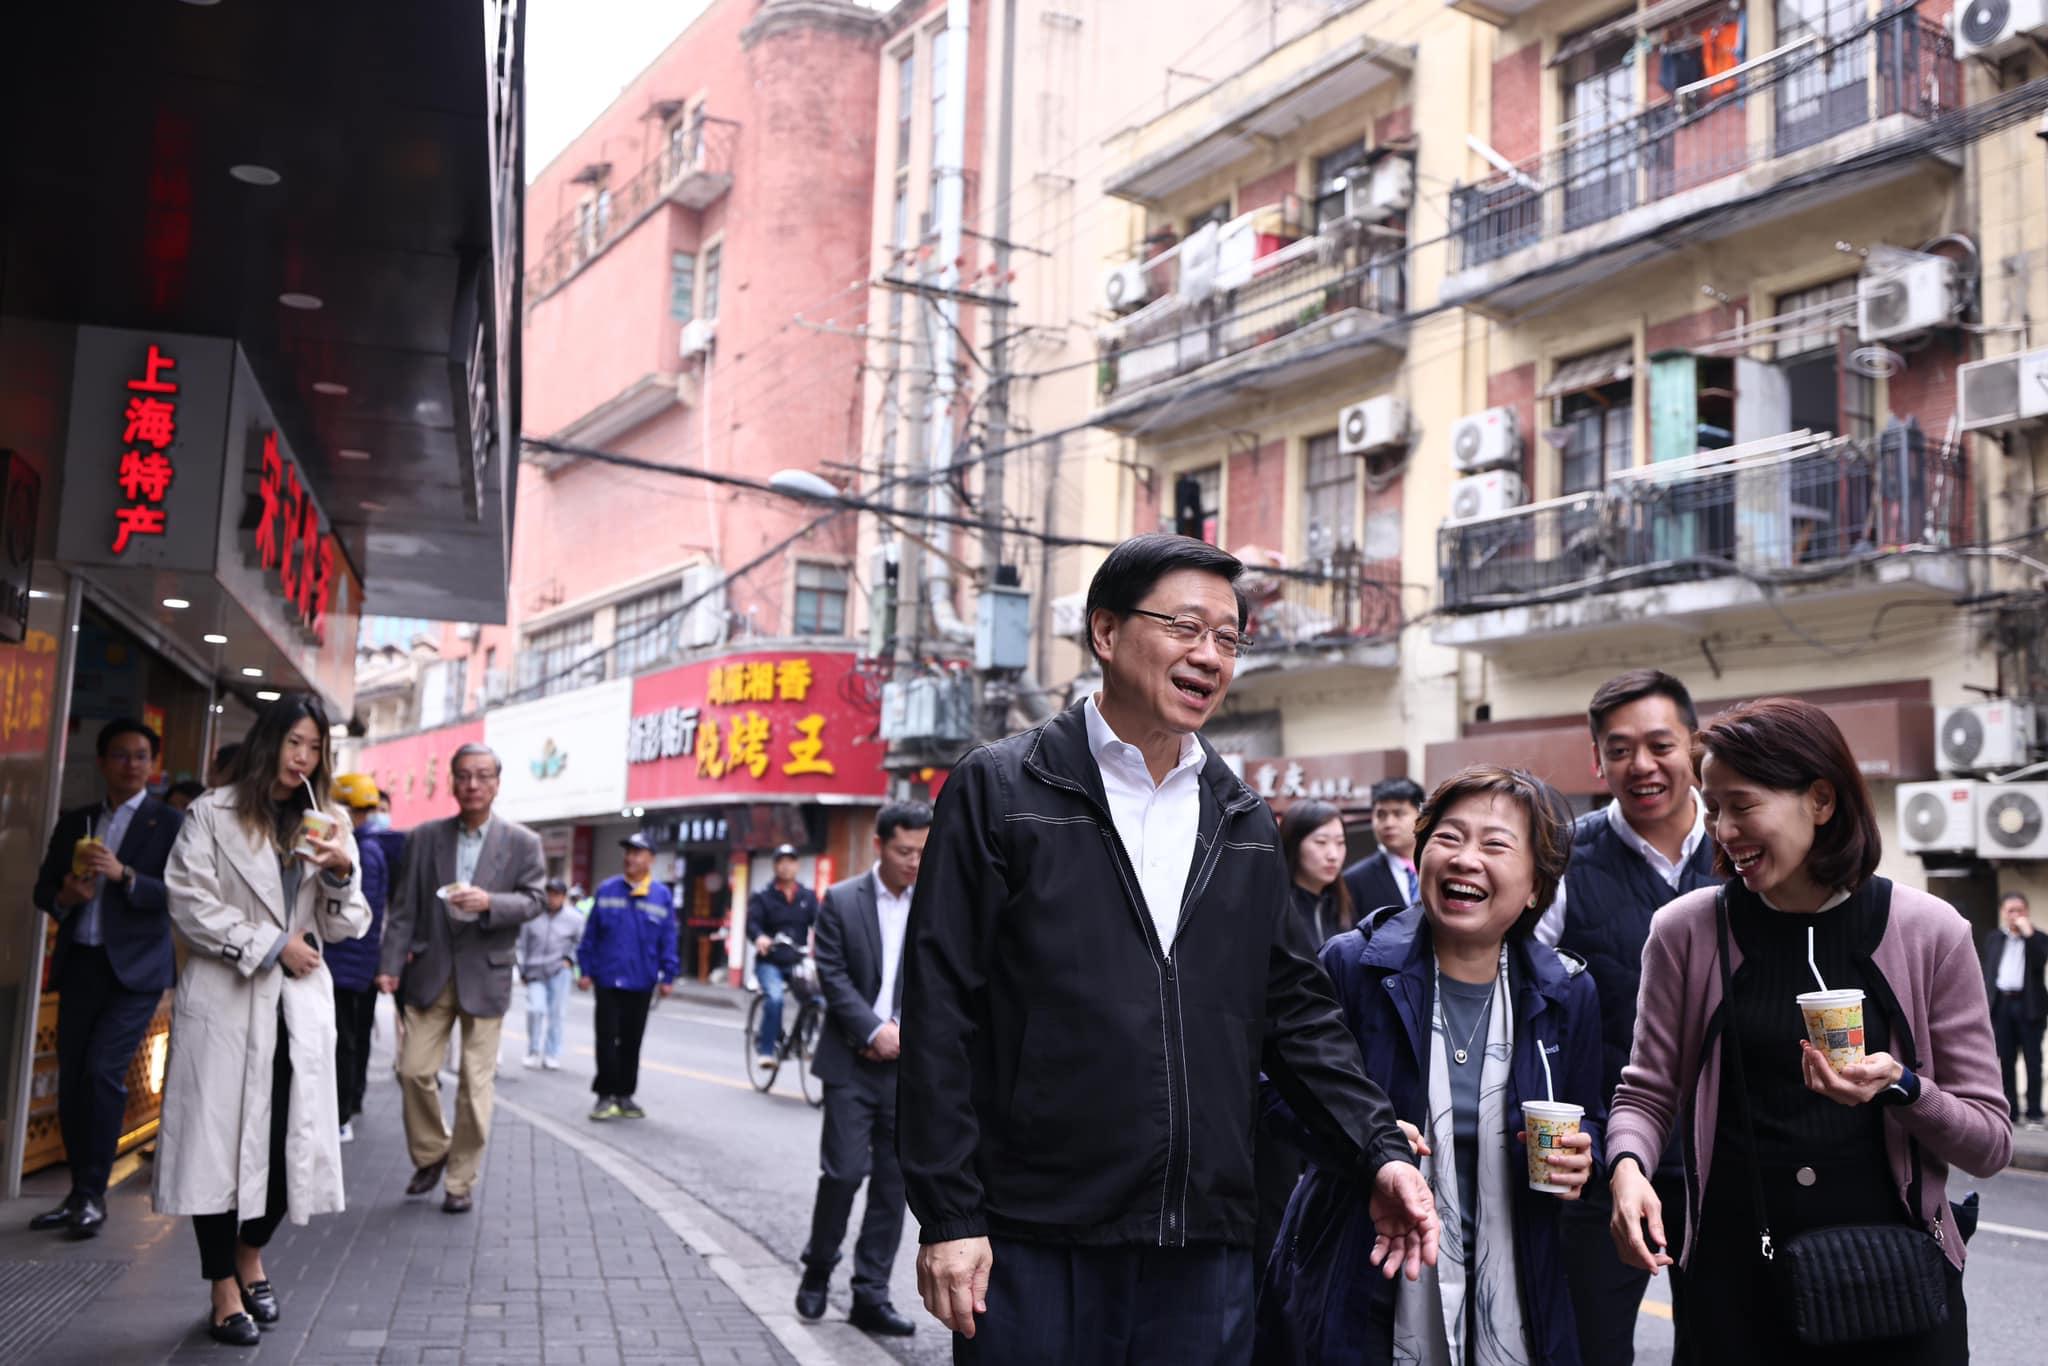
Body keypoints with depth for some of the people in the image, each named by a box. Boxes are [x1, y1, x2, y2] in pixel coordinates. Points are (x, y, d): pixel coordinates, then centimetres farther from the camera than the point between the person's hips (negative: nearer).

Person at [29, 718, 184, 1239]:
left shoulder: (170, 824, 0)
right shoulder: (74, 822, 14)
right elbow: (43, 889, 13)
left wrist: (124, 874, -24)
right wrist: (65, 896, -9)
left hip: (134, 967, -5)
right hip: (79, 964, 5)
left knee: (103, 1071, -15)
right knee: (71, 1079, 6)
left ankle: (93, 1195, -5)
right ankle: (79, 1194, 17)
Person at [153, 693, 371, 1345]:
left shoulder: (327, 823, 14)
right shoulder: (212, 814, 2)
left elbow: (346, 927, 10)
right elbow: (190, 903, -7)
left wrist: (342, 872, -10)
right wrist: (271, 946, -10)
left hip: (300, 1005, 3)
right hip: (225, 1003, -3)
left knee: (291, 1142, 2)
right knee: (219, 1140, 0)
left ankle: (251, 1253, 28)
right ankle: (225, 1289, 13)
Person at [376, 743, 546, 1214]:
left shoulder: (522, 842, 0)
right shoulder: (425, 837, 5)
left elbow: (532, 901, -4)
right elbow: (404, 907, 3)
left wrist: (489, 902, -23)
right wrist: (391, 965, -4)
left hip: (486, 976, -2)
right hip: (431, 972, 2)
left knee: (476, 1084, 1)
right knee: (414, 1069, 2)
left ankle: (461, 1181, 13)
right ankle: (430, 1154, 26)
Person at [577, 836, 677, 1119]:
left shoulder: (662, 896, 1)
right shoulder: (607, 891, 1)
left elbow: (668, 940, 2)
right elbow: (591, 934, 4)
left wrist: (668, 976, -2)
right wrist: (586, 970, 2)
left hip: (641, 982, 1)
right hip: (607, 980, -1)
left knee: (631, 1042, 10)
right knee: (607, 1039, 1)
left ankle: (624, 1095, 20)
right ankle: (606, 1095, 10)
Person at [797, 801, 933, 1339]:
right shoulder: (841, 900, -1)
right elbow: (832, 976, -5)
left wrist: (903, 1032, -9)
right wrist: (874, 1031, -14)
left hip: (910, 1066, 2)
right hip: (852, 1062, -2)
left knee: (893, 1183, 4)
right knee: (843, 1172, -4)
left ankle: (871, 1295, 14)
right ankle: (817, 1271, 20)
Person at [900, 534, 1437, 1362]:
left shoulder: (1244, 825, 13)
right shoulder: (997, 791, -2)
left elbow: (1294, 1010, 15)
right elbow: (941, 1015, -6)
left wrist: (1380, 1152, 4)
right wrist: (948, 1215, -9)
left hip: (1205, 1251, 4)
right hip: (1036, 1248, -4)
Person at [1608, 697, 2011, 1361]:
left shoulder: (1929, 932, -5)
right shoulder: (1686, 929, -4)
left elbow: (1991, 1143, -2)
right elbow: (1646, 1092, 2)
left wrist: (1901, 1087, -20)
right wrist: (1628, 1164, -18)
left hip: (1893, 1281, 0)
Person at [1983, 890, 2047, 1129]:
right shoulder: (1993, 938, 13)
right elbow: (1988, 972, 12)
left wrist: (2028, 934, -18)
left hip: (2028, 1005, -3)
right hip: (2001, 1004, 3)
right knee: (2005, 1061, 4)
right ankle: (2010, 1111, 10)